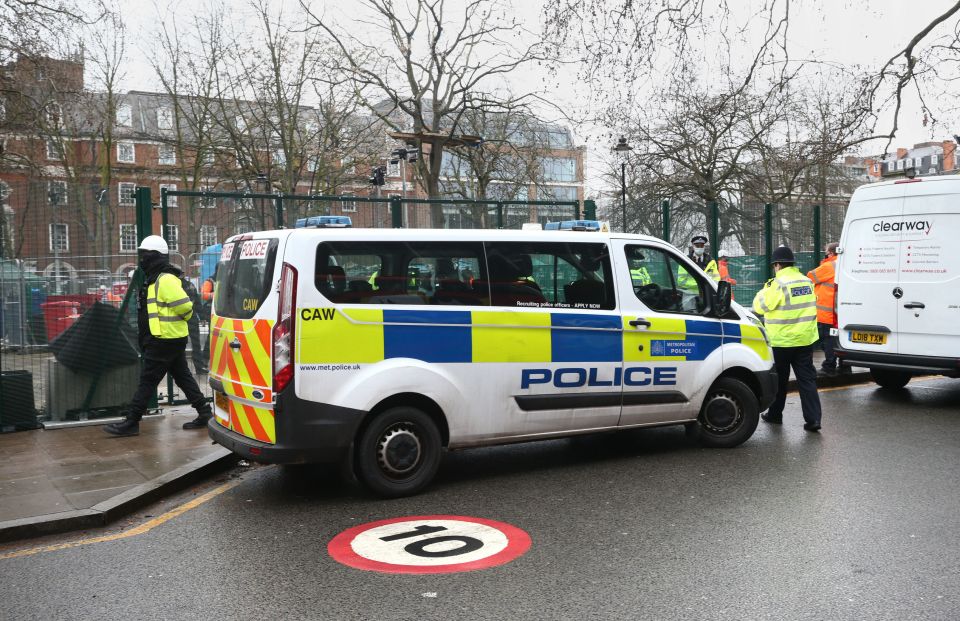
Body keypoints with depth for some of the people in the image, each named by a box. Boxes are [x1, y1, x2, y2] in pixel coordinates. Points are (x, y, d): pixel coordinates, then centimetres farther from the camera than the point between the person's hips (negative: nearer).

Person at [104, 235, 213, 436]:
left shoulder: (165, 280, -18)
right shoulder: (155, 279, 16)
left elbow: (184, 306, -25)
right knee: (182, 376, 13)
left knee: (147, 380, -4)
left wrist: (175, 321, -8)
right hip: (173, 339, 11)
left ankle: (131, 421, 1)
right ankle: (204, 412, 17)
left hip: (165, 340, -11)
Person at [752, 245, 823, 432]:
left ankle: (775, 414, 24)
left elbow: (760, 306, -12)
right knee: (807, 378, 4)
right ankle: (813, 418, -3)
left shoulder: (779, 283, -16)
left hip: (782, 341, -5)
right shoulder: (807, 282, 7)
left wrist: (764, 291, 6)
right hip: (805, 339, 5)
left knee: (779, 379, 10)